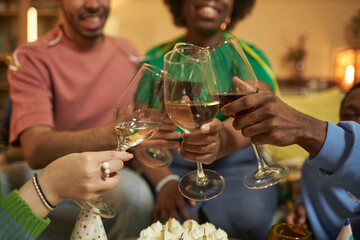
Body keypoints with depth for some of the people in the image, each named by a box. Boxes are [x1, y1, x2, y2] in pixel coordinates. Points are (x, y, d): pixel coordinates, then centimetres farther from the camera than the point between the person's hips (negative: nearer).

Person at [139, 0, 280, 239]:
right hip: (172, 167, 0)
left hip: (235, 164, 1)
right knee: (167, 217, -30)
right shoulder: (156, 59, 5)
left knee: (250, 217, -29)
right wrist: (165, 181, -22)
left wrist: (221, 140, -46)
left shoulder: (249, 57, -1)